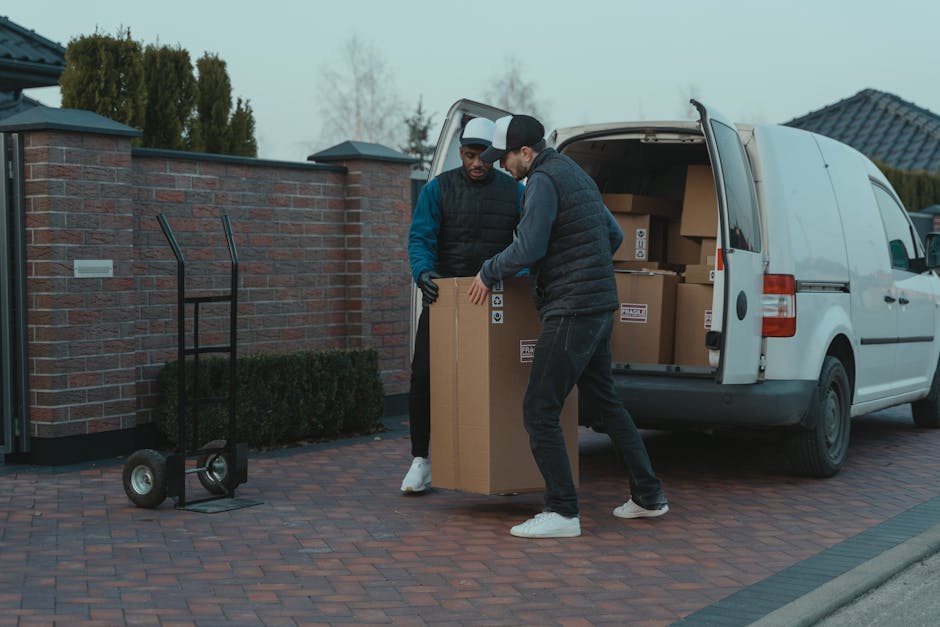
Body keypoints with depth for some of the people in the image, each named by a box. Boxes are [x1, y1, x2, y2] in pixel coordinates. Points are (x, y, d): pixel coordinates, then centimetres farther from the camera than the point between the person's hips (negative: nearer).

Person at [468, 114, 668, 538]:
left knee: (539, 410, -7)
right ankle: (648, 496, 26)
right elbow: (614, 235, 25)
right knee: (605, 401, 20)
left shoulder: (543, 181, -13)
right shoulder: (576, 175, 18)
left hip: (571, 312, -10)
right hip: (598, 308, 10)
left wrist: (488, 273, -6)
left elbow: (527, 249, -22)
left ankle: (562, 512, -6)